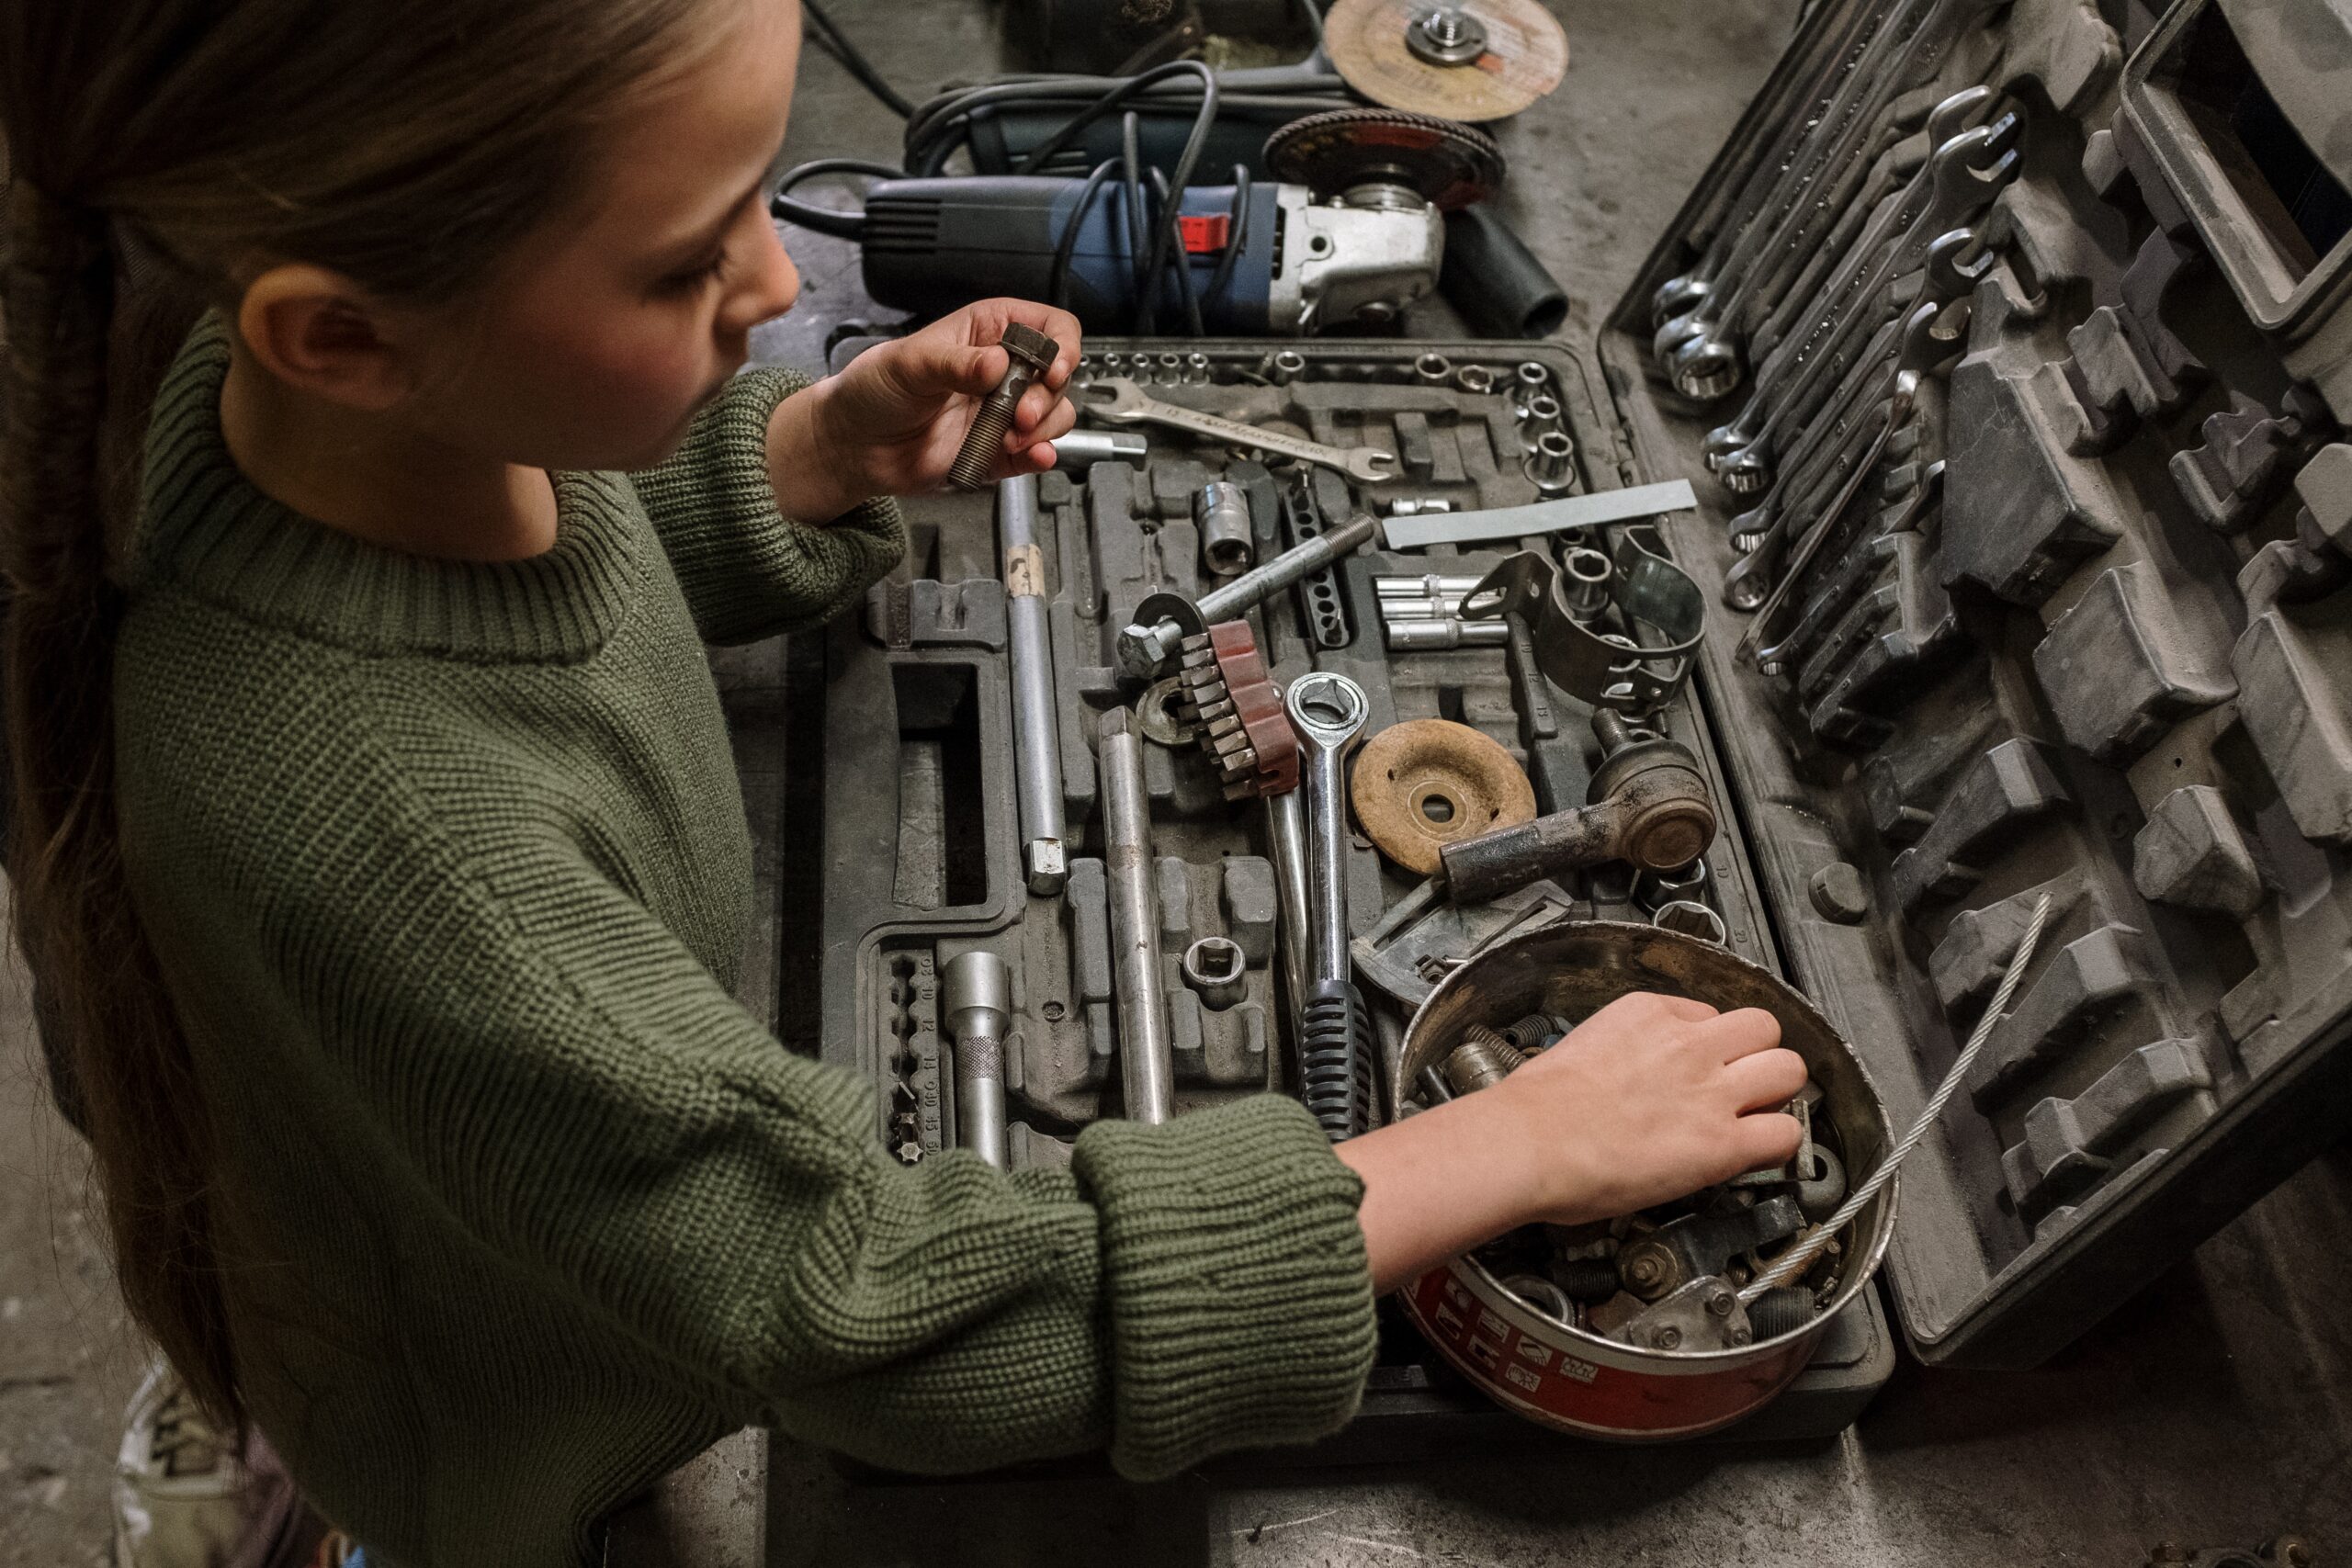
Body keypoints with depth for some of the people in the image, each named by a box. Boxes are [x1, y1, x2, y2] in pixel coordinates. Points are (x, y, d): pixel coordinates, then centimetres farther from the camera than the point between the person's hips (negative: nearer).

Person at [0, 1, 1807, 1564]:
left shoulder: (373, 382, -24)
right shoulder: (371, 833, -48)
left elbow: (594, 537, 1)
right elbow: (885, 1319, -41)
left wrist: (848, 442, -19)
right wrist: (1526, 1141, -35)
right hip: (487, 1410, -6)